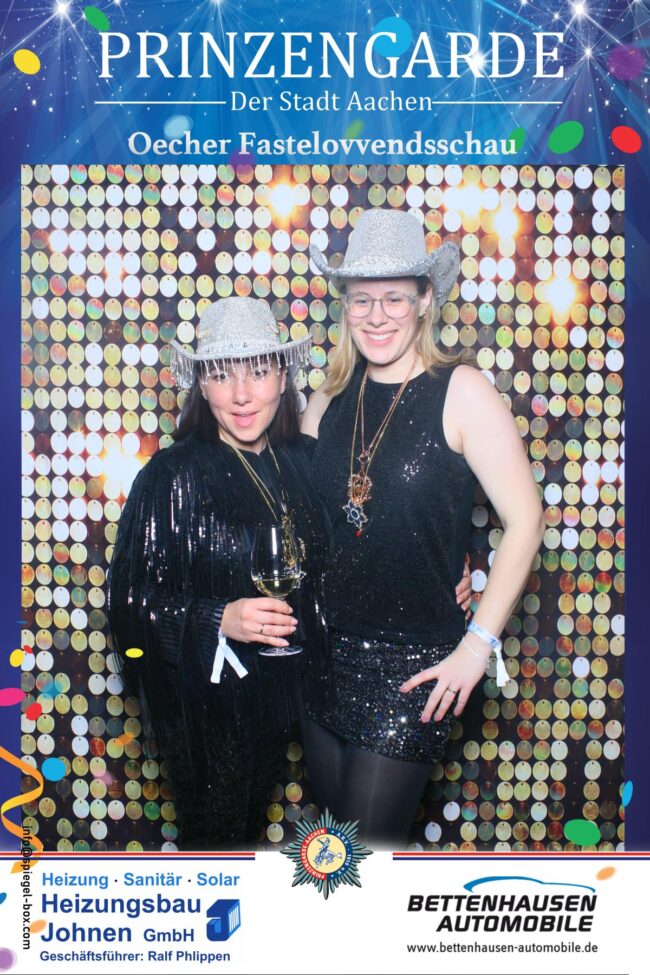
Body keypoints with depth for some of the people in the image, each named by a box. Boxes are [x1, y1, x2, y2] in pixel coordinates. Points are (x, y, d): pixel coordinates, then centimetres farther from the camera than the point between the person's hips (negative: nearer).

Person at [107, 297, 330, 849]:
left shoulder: (301, 461, -1)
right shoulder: (174, 475, -15)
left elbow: (323, 566, 11)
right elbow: (132, 597, -15)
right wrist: (218, 619, -27)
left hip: (285, 691, 5)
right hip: (206, 695, -5)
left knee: (252, 824, 24)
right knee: (215, 843, 12)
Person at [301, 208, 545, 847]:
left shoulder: (460, 392, -10)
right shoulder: (329, 401, 5)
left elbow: (525, 520, -12)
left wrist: (477, 645, -14)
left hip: (414, 667, -5)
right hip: (327, 653, 5)